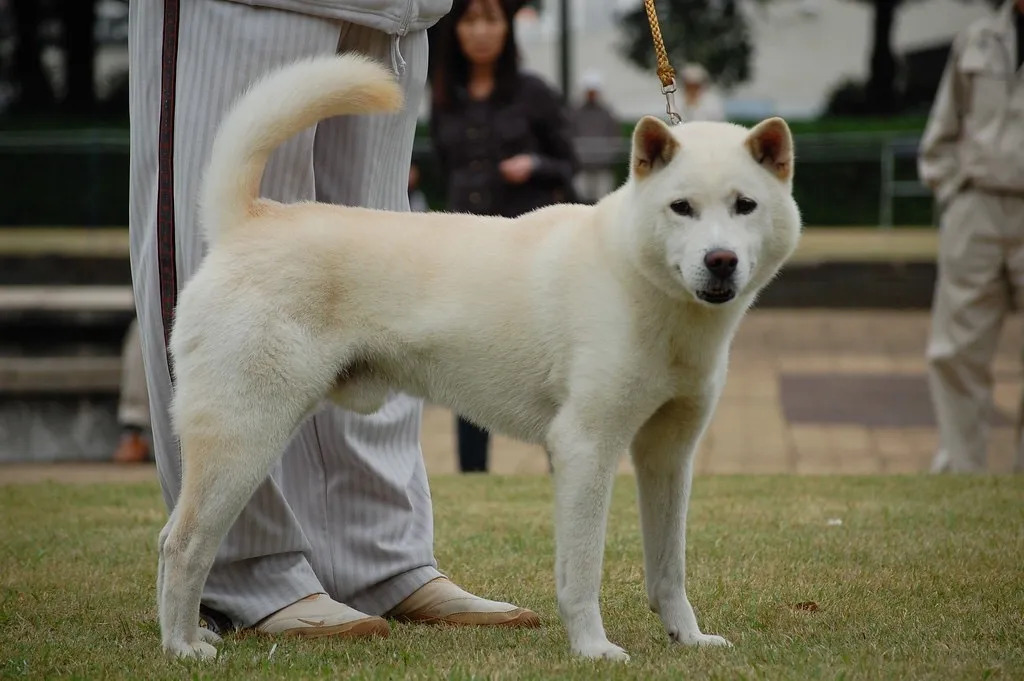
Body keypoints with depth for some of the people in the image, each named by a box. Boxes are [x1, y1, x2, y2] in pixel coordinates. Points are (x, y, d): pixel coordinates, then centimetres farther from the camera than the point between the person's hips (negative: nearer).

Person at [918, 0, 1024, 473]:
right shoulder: (976, 41, 10)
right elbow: (942, 133, 17)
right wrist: (951, 191, 7)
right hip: (975, 212, 3)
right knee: (957, 353, 1)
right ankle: (957, 470, 7)